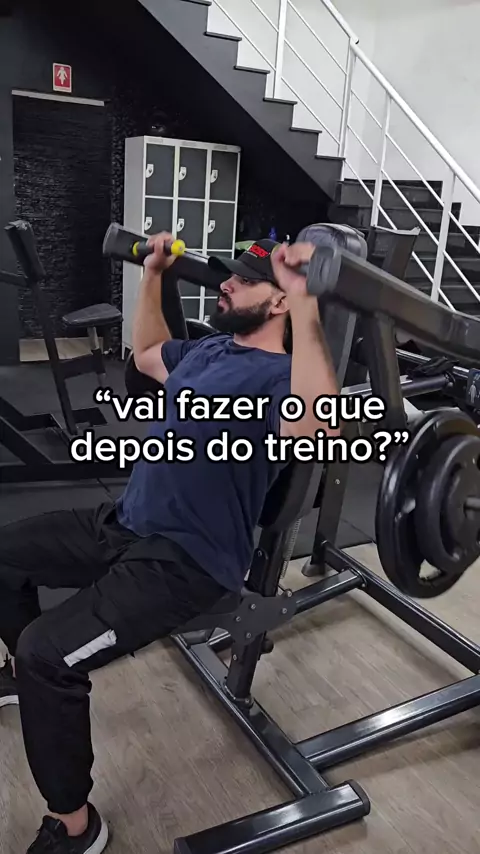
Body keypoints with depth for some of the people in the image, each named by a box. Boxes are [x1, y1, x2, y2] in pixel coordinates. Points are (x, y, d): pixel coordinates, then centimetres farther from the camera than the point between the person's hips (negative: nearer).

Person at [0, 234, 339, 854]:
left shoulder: (278, 376, -18)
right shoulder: (210, 347, 12)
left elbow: (318, 425, -42)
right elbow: (146, 354, 31)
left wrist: (306, 304, -46)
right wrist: (153, 274, 26)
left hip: (185, 562, -10)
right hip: (125, 523, 10)